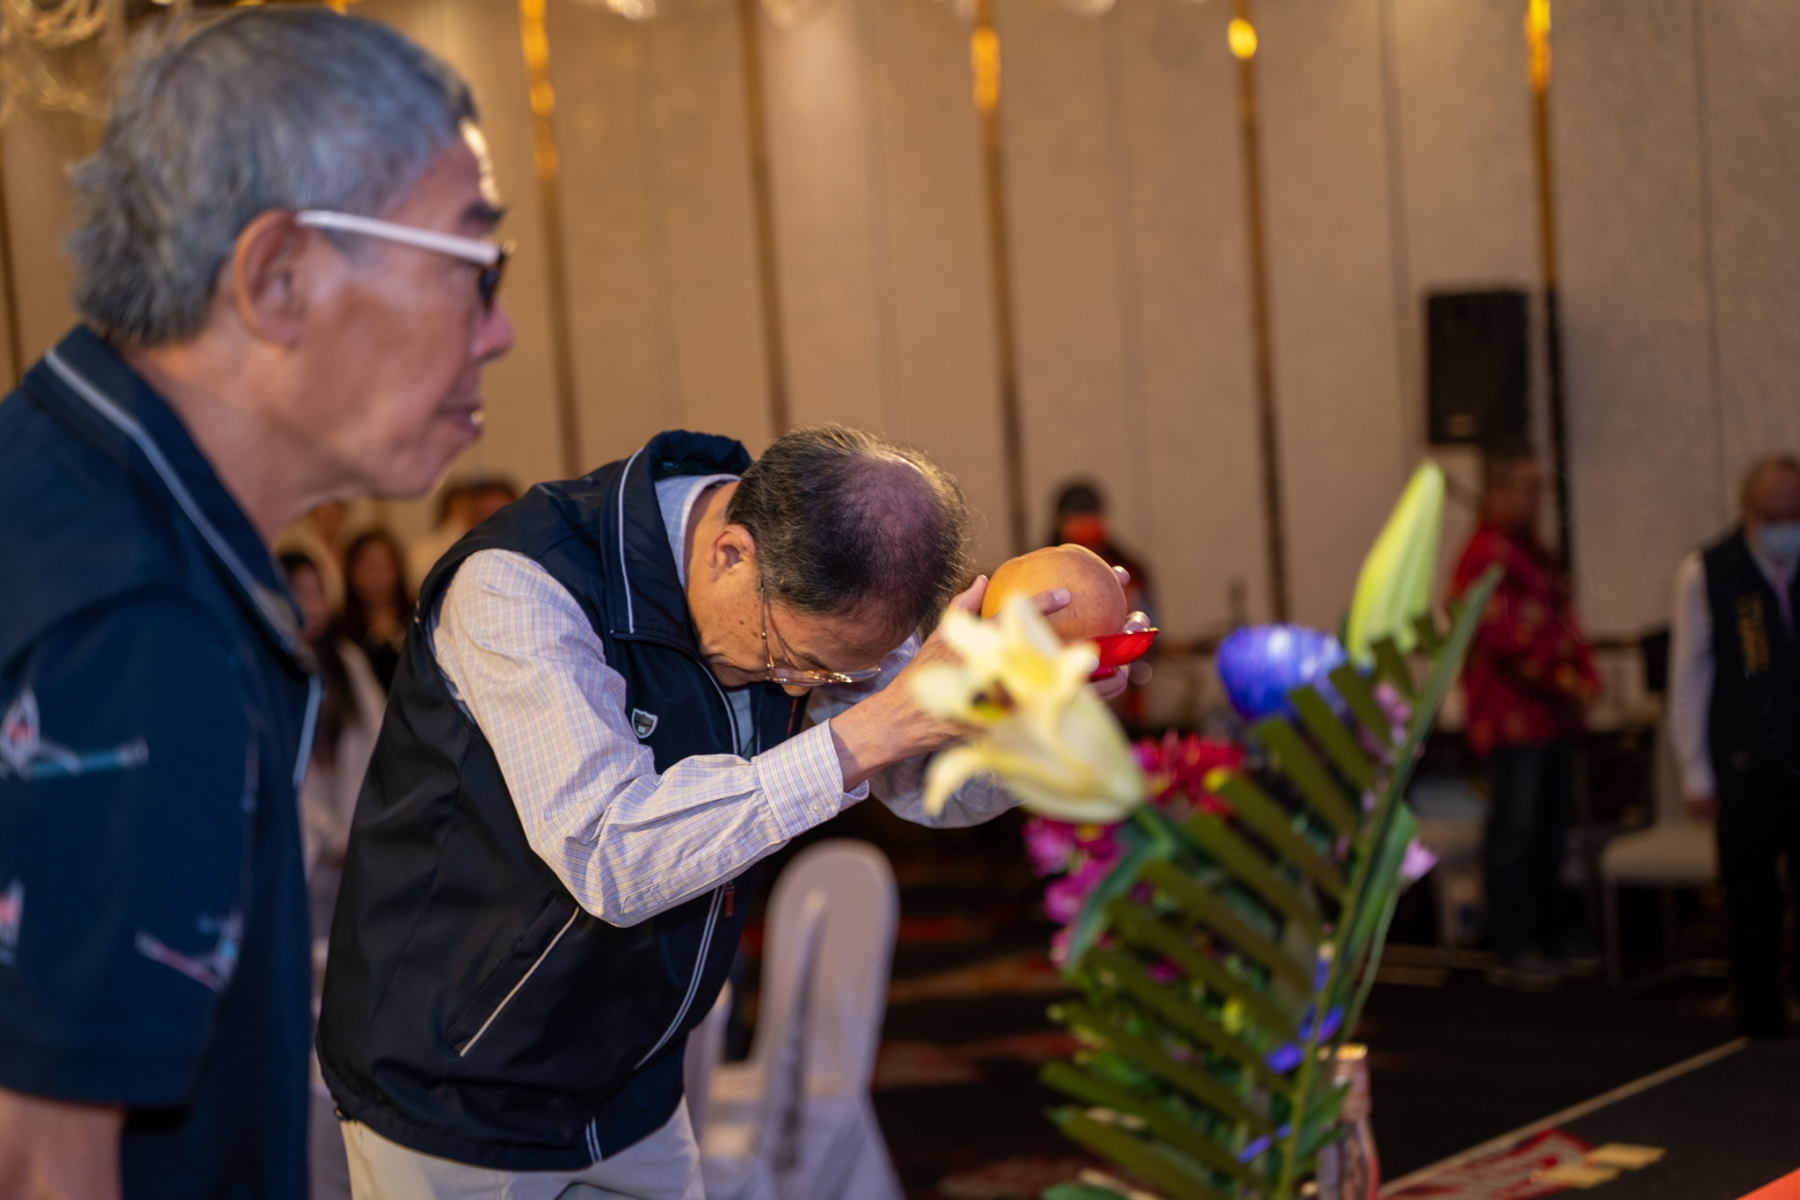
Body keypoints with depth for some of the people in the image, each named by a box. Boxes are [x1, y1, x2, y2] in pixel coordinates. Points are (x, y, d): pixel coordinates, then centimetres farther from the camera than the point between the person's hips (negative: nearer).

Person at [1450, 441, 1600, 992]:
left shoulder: (1536, 554, 17)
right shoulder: (1484, 557, -13)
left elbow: (1564, 623, 20)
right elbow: (1503, 637, -20)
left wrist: (1584, 678, 5)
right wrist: (1563, 682, -15)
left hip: (1555, 717, 9)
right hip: (1513, 715, -9)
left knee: (1552, 825, 13)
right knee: (1516, 830, -5)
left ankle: (1548, 939, 22)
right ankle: (1512, 951, 1)